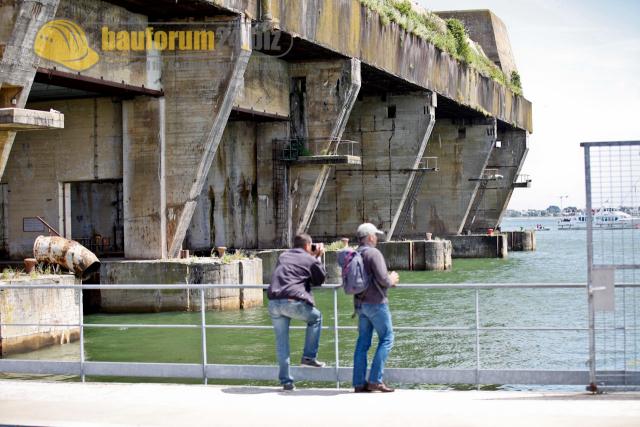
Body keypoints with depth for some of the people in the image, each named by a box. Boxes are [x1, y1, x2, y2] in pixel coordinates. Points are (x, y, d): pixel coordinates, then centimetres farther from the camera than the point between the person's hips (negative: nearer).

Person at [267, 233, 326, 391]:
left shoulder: (283, 257, 23)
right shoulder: (310, 260, 7)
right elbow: (320, 280, 21)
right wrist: (318, 258, 28)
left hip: (274, 302, 5)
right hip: (293, 301, -5)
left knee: (281, 341, 12)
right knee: (316, 317, 24)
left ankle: (286, 380, 11)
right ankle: (309, 356, 16)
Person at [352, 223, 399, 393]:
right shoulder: (373, 253, -13)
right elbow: (382, 279, -20)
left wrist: (388, 281, 19)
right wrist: (392, 280, 3)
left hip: (360, 303, 8)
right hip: (376, 302, -8)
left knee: (363, 342, 8)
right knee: (386, 339, 0)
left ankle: (359, 383, 6)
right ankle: (375, 380, -7)